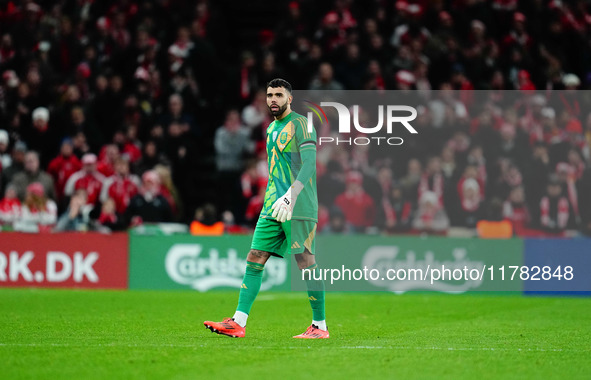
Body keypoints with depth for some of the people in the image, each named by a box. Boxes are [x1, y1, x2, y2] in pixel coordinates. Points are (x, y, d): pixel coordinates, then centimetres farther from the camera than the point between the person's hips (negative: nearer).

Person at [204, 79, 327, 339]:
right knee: (254, 259, 0)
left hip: (299, 208, -8)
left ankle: (319, 325, 2)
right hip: (272, 207, 8)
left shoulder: (301, 124, -6)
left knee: (306, 261, -6)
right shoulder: (272, 128, 19)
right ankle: (238, 322, -3)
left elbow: (310, 164, -17)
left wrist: (291, 196, -27)